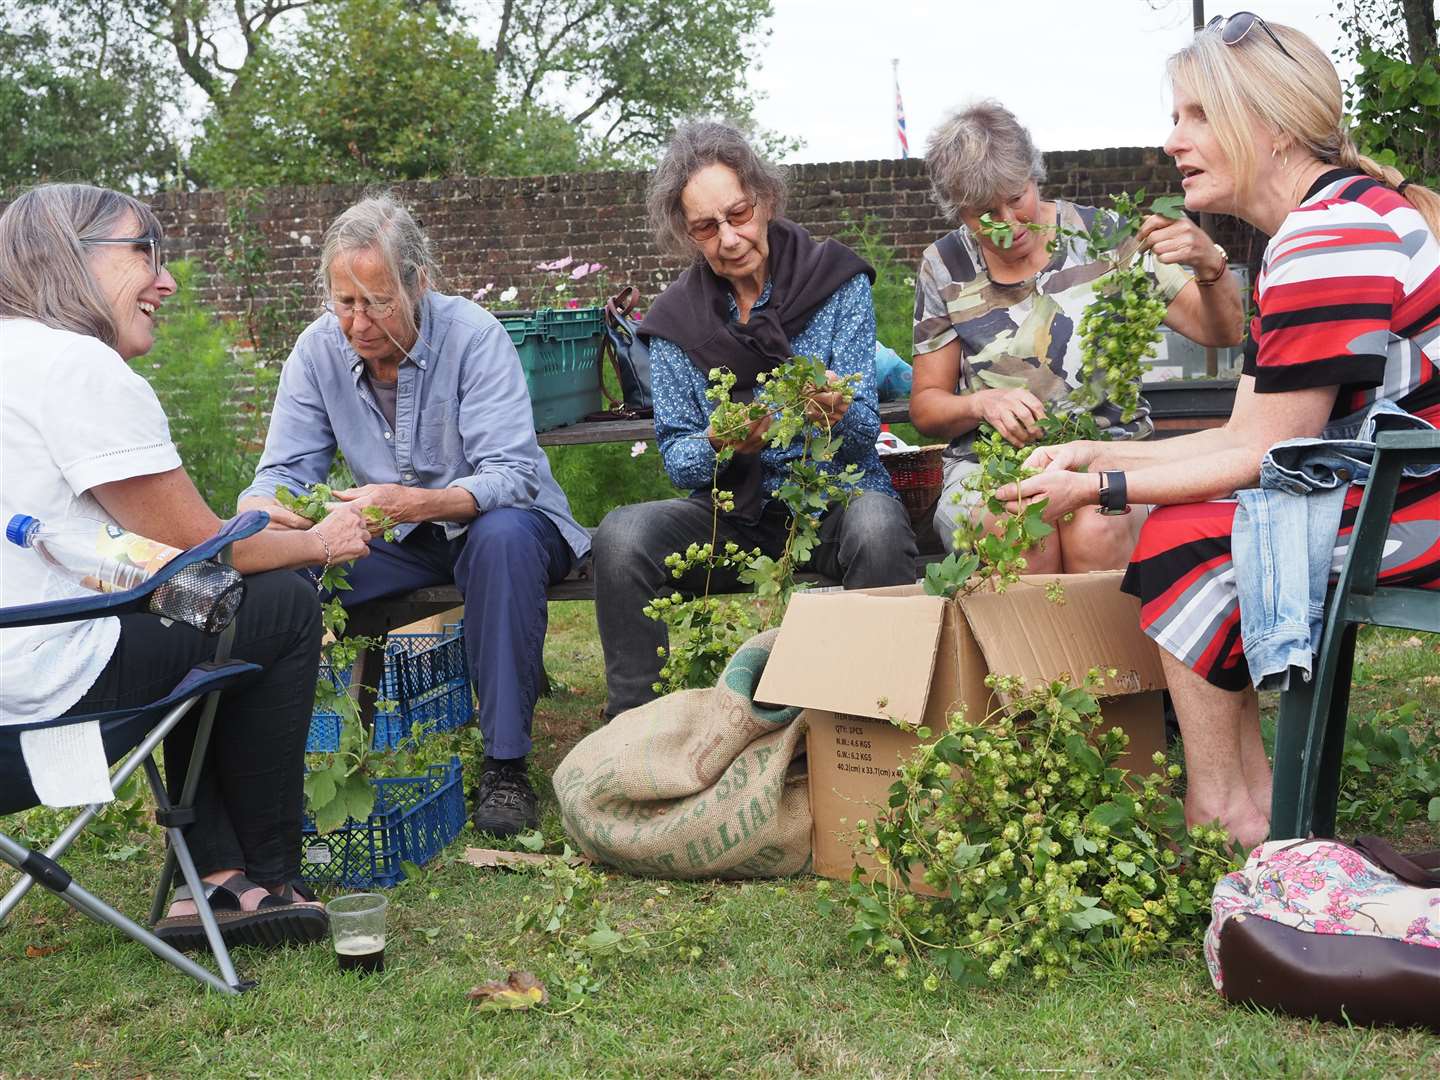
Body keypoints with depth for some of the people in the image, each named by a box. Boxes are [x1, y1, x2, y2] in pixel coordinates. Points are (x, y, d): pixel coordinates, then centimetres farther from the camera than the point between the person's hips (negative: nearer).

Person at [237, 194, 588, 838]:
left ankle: (505, 761, -29)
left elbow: (510, 476, -28)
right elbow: (287, 469, -6)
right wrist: (258, 506, -32)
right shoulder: (318, 349, -6)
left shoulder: (473, 335, -20)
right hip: (399, 542, 4)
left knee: (503, 535, -39)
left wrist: (411, 503, -47)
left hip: (497, 524, -4)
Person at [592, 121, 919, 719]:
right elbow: (678, 460, 0)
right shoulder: (674, 320, 3)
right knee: (622, 534, -26)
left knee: (876, 526, -36)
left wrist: (840, 416, -31)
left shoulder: (838, 281, -2)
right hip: (735, 515, 2)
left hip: (836, 496, -1)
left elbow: (865, 430, -6)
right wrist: (718, 447, -24)